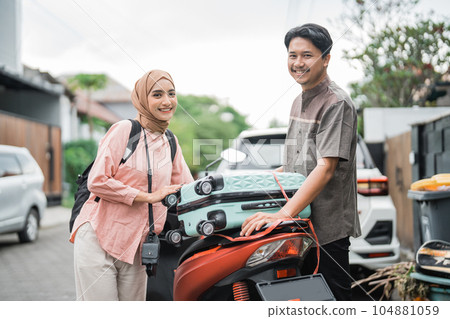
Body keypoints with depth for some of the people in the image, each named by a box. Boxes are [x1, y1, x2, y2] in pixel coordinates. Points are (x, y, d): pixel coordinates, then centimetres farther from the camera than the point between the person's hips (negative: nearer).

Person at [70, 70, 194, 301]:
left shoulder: (170, 142, 11)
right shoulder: (124, 130, -9)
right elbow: (97, 182, -16)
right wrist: (148, 197, -15)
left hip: (135, 247, 6)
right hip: (98, 240, -6)